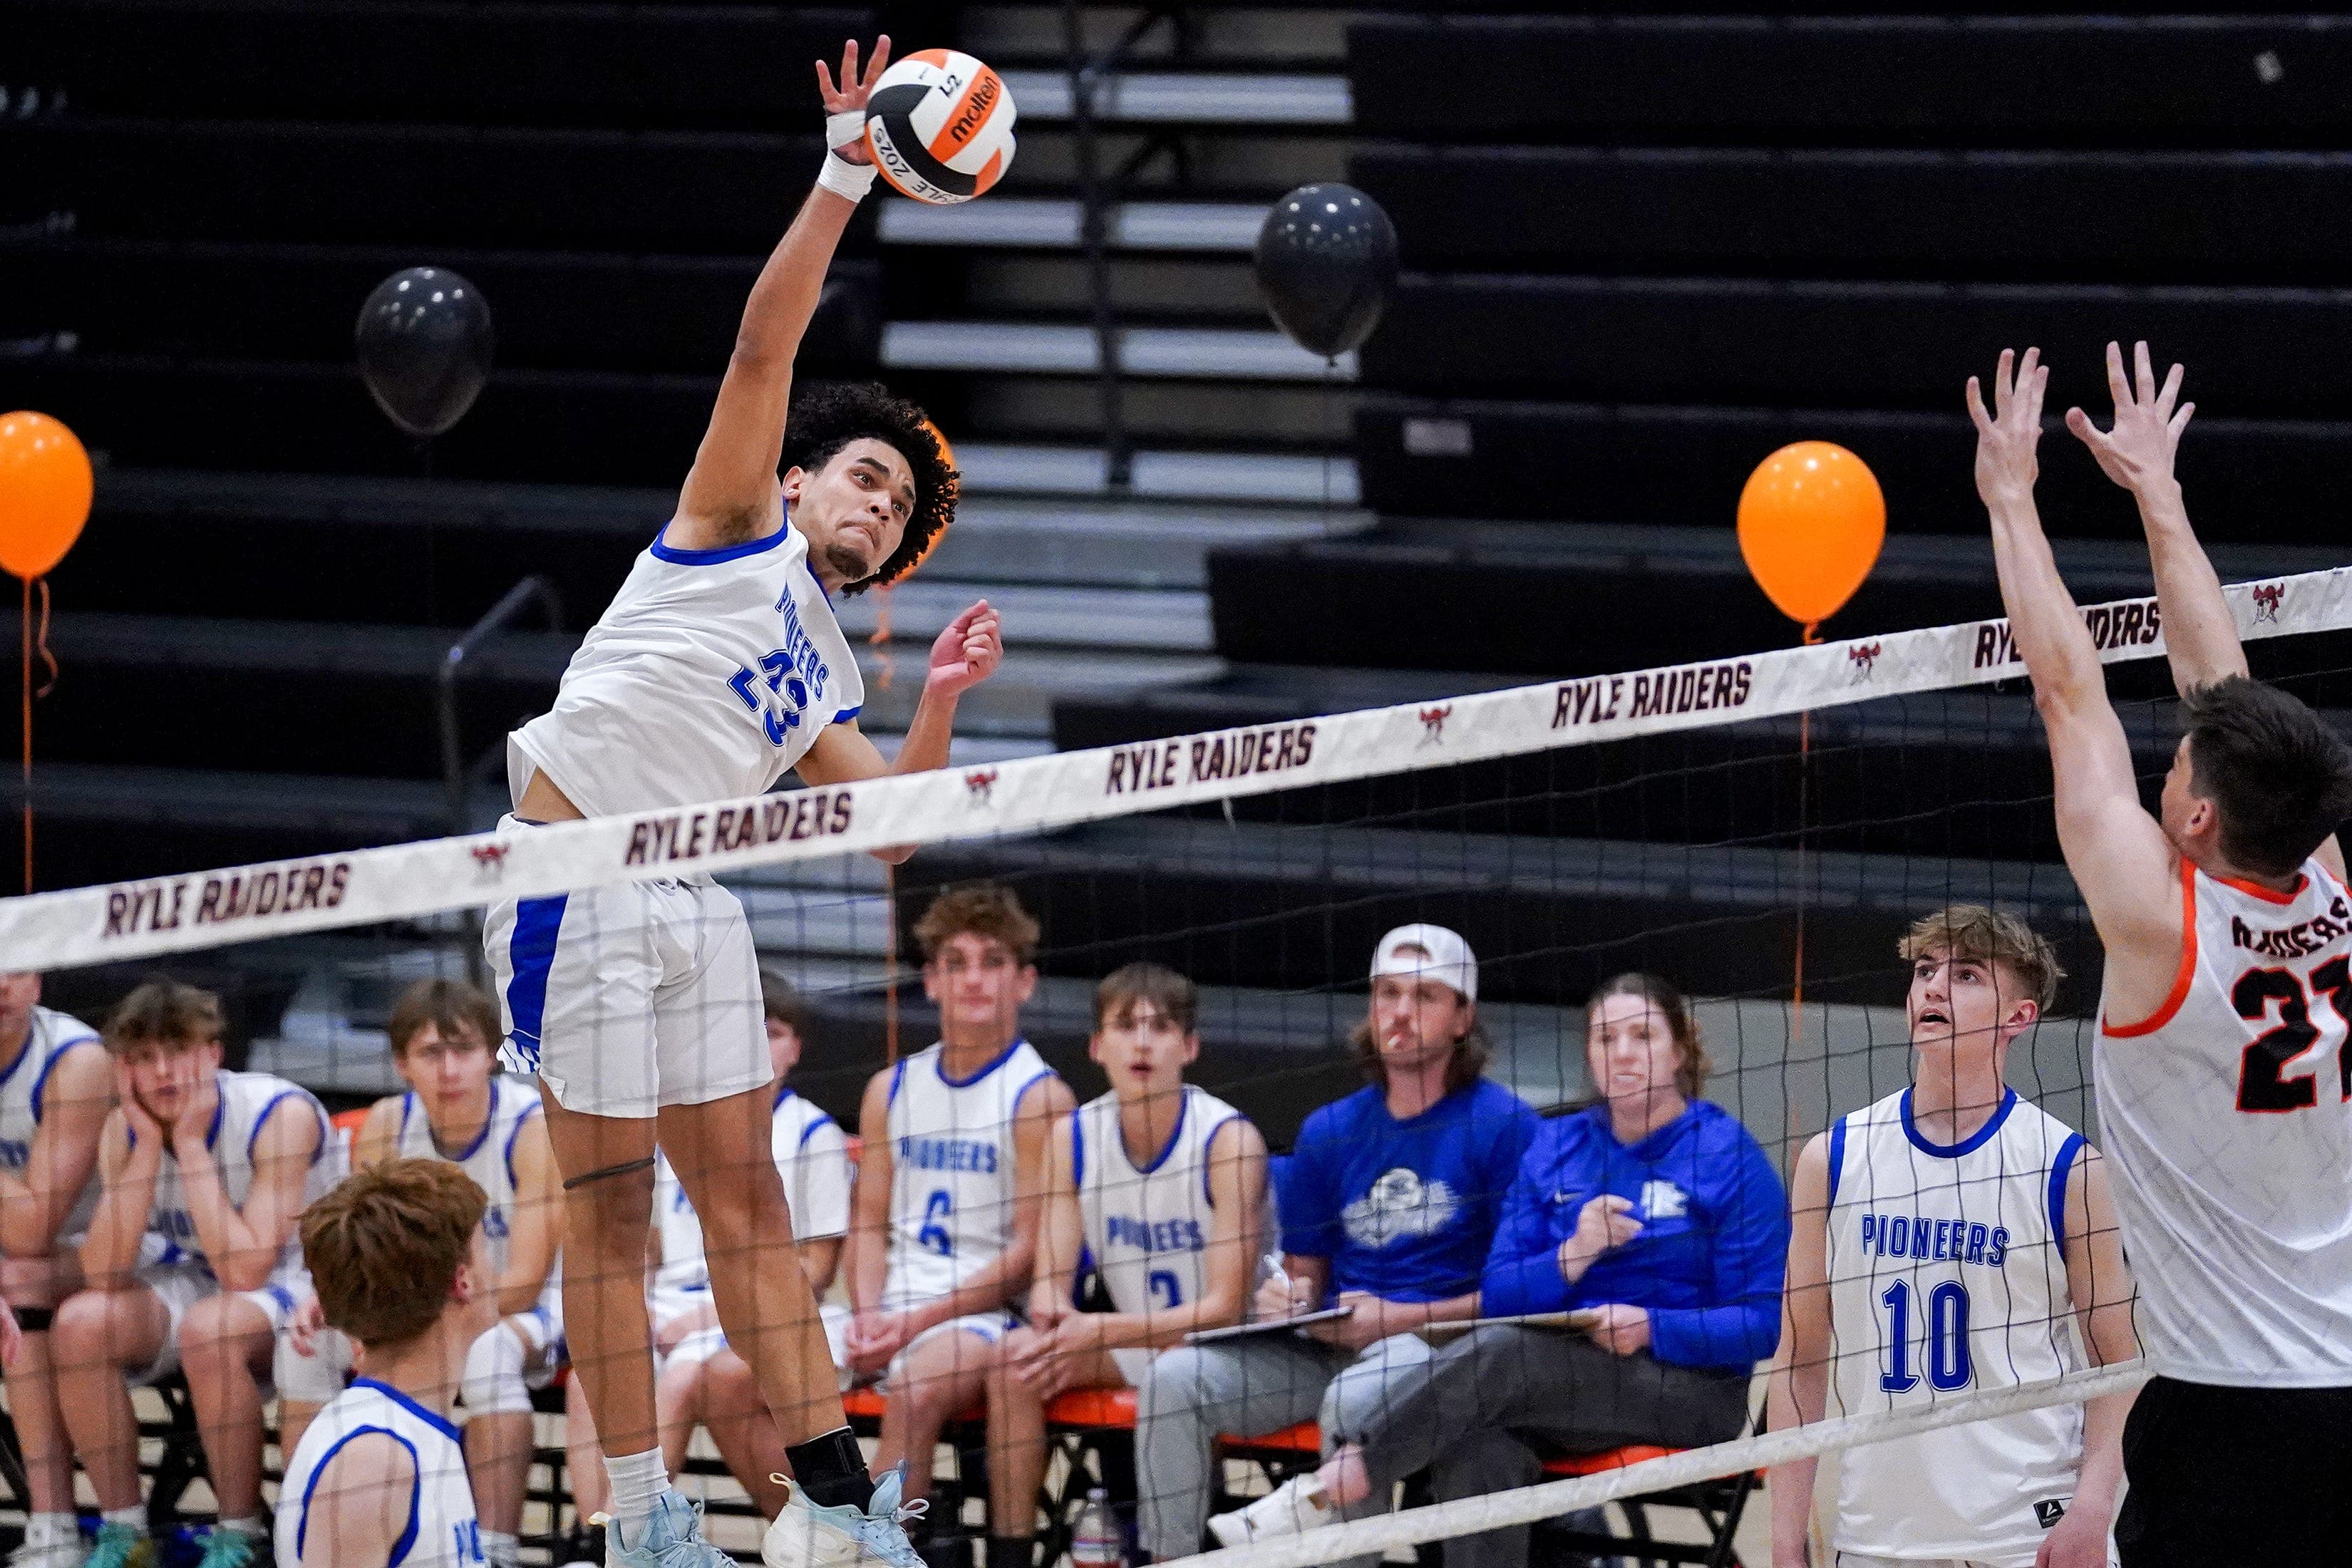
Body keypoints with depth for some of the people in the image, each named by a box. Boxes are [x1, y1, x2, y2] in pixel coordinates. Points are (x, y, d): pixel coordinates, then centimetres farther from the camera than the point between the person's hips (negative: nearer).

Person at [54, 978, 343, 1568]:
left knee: (209, 1325, -37)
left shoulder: (282, 1115, -23)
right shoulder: (124, 1130, -7)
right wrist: (147, 1143, -23)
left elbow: (244, 1270, -31)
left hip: (304, 1283, -6)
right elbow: (104, 1275, -19)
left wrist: (190, 1142, -29)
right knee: (81, 1320, -21)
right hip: (199, 1283, 6)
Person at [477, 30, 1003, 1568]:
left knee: (747, 1194, 6)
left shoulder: (832, 682, 22)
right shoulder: (736, 529, 5)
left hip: (695, 904, 7)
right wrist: (844, 177, -12)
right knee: (611, 1199, -5)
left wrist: (940, 705, 0)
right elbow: (766, 343, -6)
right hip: (573, 876, -7)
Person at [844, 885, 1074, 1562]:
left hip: (986, 1312, -6)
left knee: (914, 1391, -38)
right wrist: (868, 1315, -6)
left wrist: (918, 1323, -16)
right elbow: (870, 1224, 15)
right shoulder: (892, 1091, 15)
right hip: (892, 1308, 6)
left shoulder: (1038, 1097, -4)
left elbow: (1029, 1251, -9)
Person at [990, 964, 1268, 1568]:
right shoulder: (1073, 1138, -3)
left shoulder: (1228, 1140, -18)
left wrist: (1101, 1331, -31)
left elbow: (1225, 1308, -20)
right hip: (1132, 1348, 5)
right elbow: (1049, 1285, -3)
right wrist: (1052, 1316, -29)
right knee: (1018, 1355, -19)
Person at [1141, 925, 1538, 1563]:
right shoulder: (1329, 1132, 15)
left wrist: (1401, 1319, -15)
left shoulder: (1503, 1125, -2)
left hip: (1446, 1346, -5)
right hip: (1330, 1344, 5)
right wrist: (1287, 1300, -2)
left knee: (1356, 1397, -38)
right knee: (1176, 1378, -16)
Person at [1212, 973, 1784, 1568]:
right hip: (1568, 1380, 4)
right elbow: (1500, 1295, 6)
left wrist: (1653, 1328, -21)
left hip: (1691, 1390, -4)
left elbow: (1764, 1322, -6)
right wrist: (1573, 1257, -14)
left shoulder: (1728, 1154, -1)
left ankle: (1323, 1494, -36)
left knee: (1497, 1353, -32)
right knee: (1482, 1447, -34)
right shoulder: (1556, 1147, 13)